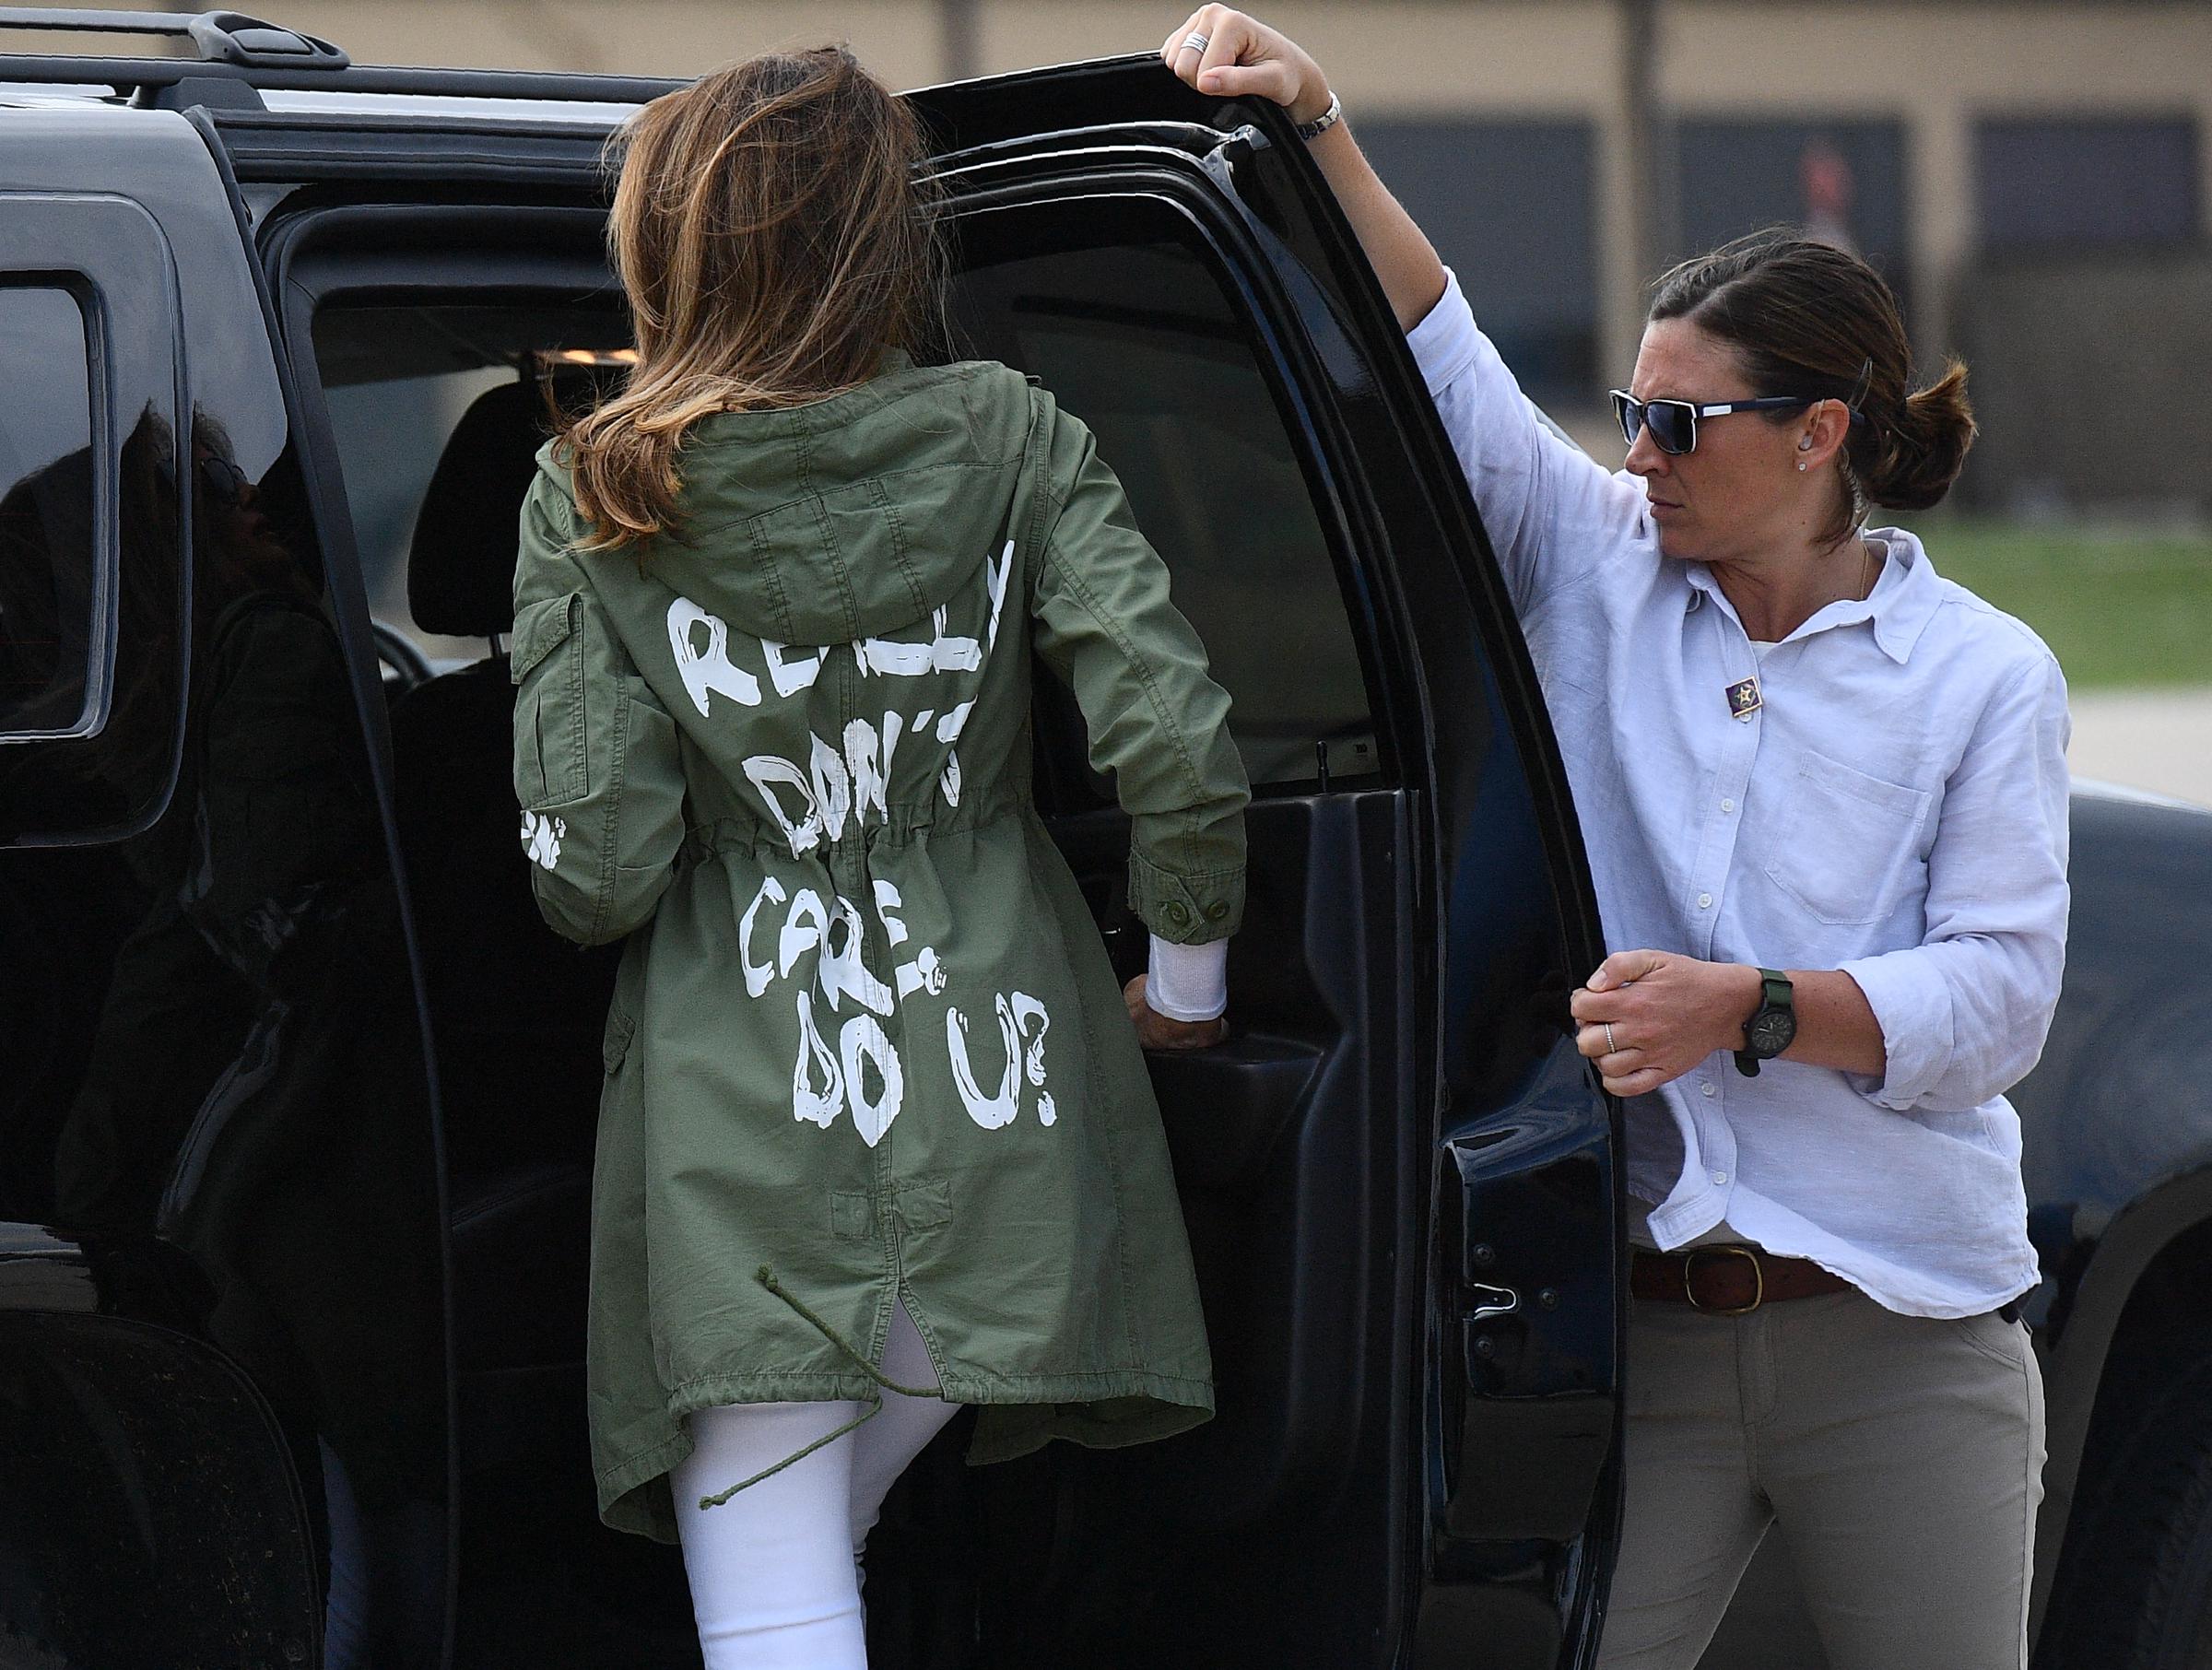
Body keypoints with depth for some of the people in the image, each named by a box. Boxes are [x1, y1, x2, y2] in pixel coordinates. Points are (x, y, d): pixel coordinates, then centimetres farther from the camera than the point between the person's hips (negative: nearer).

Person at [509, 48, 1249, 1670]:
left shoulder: (591, 502, 0)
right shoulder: (1009, 443, 1)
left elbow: (594, 874, -6)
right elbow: (1180, 752, -8)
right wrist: (1189, 974, 9)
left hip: (747, 1154, -2)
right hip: (999, 1122, 2)